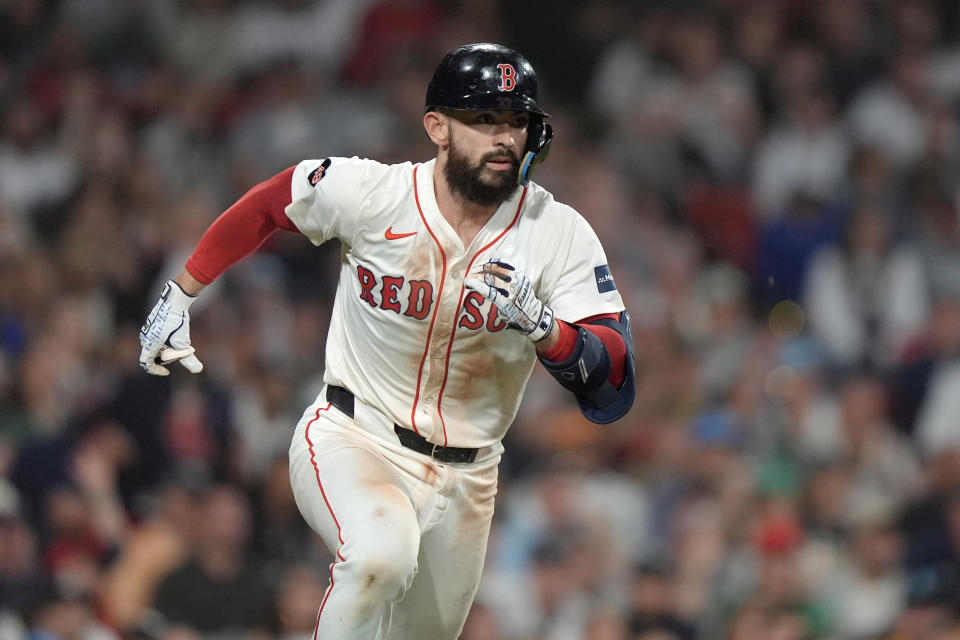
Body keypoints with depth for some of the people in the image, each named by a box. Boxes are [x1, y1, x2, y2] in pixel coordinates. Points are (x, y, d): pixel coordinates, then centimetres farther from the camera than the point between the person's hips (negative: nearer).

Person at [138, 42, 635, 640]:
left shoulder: (560, 233, -12)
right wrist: (180, 296, 10)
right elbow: (265, 205, 6)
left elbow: (614, 385, -18)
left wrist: (541, 326, -36)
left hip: (464, 476, 3)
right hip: (351, 440, -3)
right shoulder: (369, 193, -14)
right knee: (381, 556, -34)